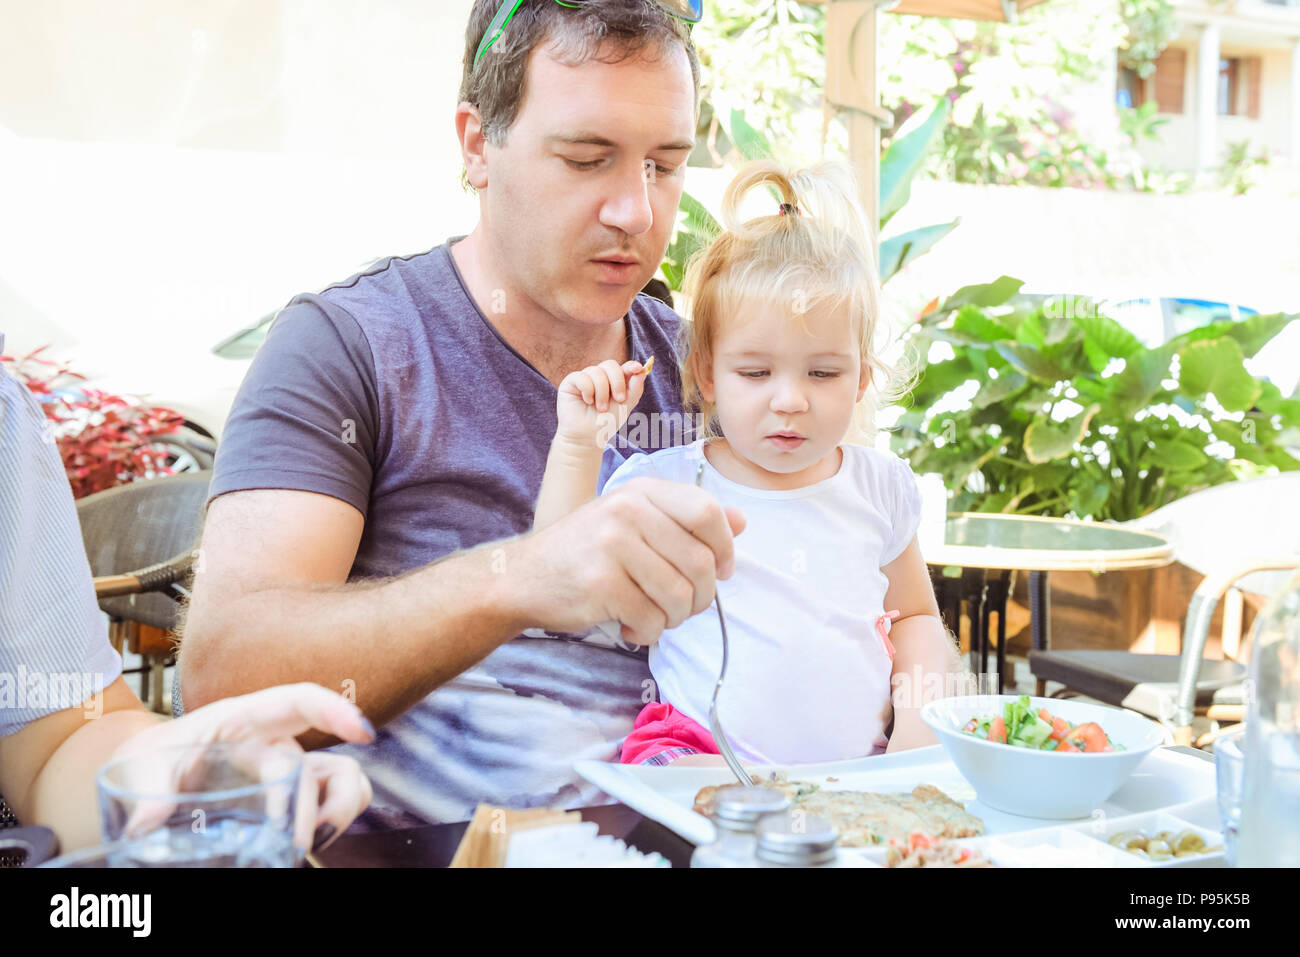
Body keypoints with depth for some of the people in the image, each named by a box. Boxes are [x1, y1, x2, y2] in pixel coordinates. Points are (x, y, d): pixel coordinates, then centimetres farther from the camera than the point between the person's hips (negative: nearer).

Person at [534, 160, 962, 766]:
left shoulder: (880, 486, 11)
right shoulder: (663, 484, 1)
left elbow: (917, 617, 24)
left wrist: (920, 705, 3)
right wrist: (576, 446, -6)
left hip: (864, 775, 5)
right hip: (706, 758, -4)